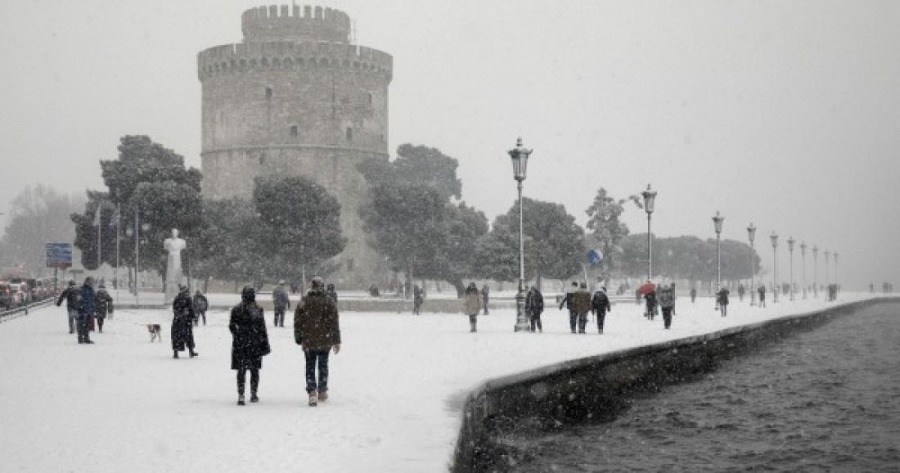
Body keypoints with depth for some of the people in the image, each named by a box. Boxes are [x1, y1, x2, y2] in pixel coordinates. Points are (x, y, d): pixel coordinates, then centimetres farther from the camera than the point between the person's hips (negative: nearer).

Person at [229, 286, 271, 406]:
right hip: (255, 344, -1)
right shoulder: (258, 310, -6)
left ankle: (241, 396, -4)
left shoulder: (236, 310, -2)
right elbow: (262, 328, -3)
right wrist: (265, 344, 2)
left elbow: (231, 326, 2)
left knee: (241, 370, 2)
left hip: (240, 343, 1)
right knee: (254, 370, 11)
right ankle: (253, 394, 16)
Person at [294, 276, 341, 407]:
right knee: (323, 365, 16)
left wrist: (299, 340, 10)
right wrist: (336, 341, 4)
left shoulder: (303, 302, -3)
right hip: (325, 341, 1)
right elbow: (335, 323, -2)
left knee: (310, 367, 6)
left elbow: (298, 323, 1)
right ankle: (322, 392, 23)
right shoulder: (329, 302, -4)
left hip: (309, 342, -1)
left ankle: (312, 392, -9)